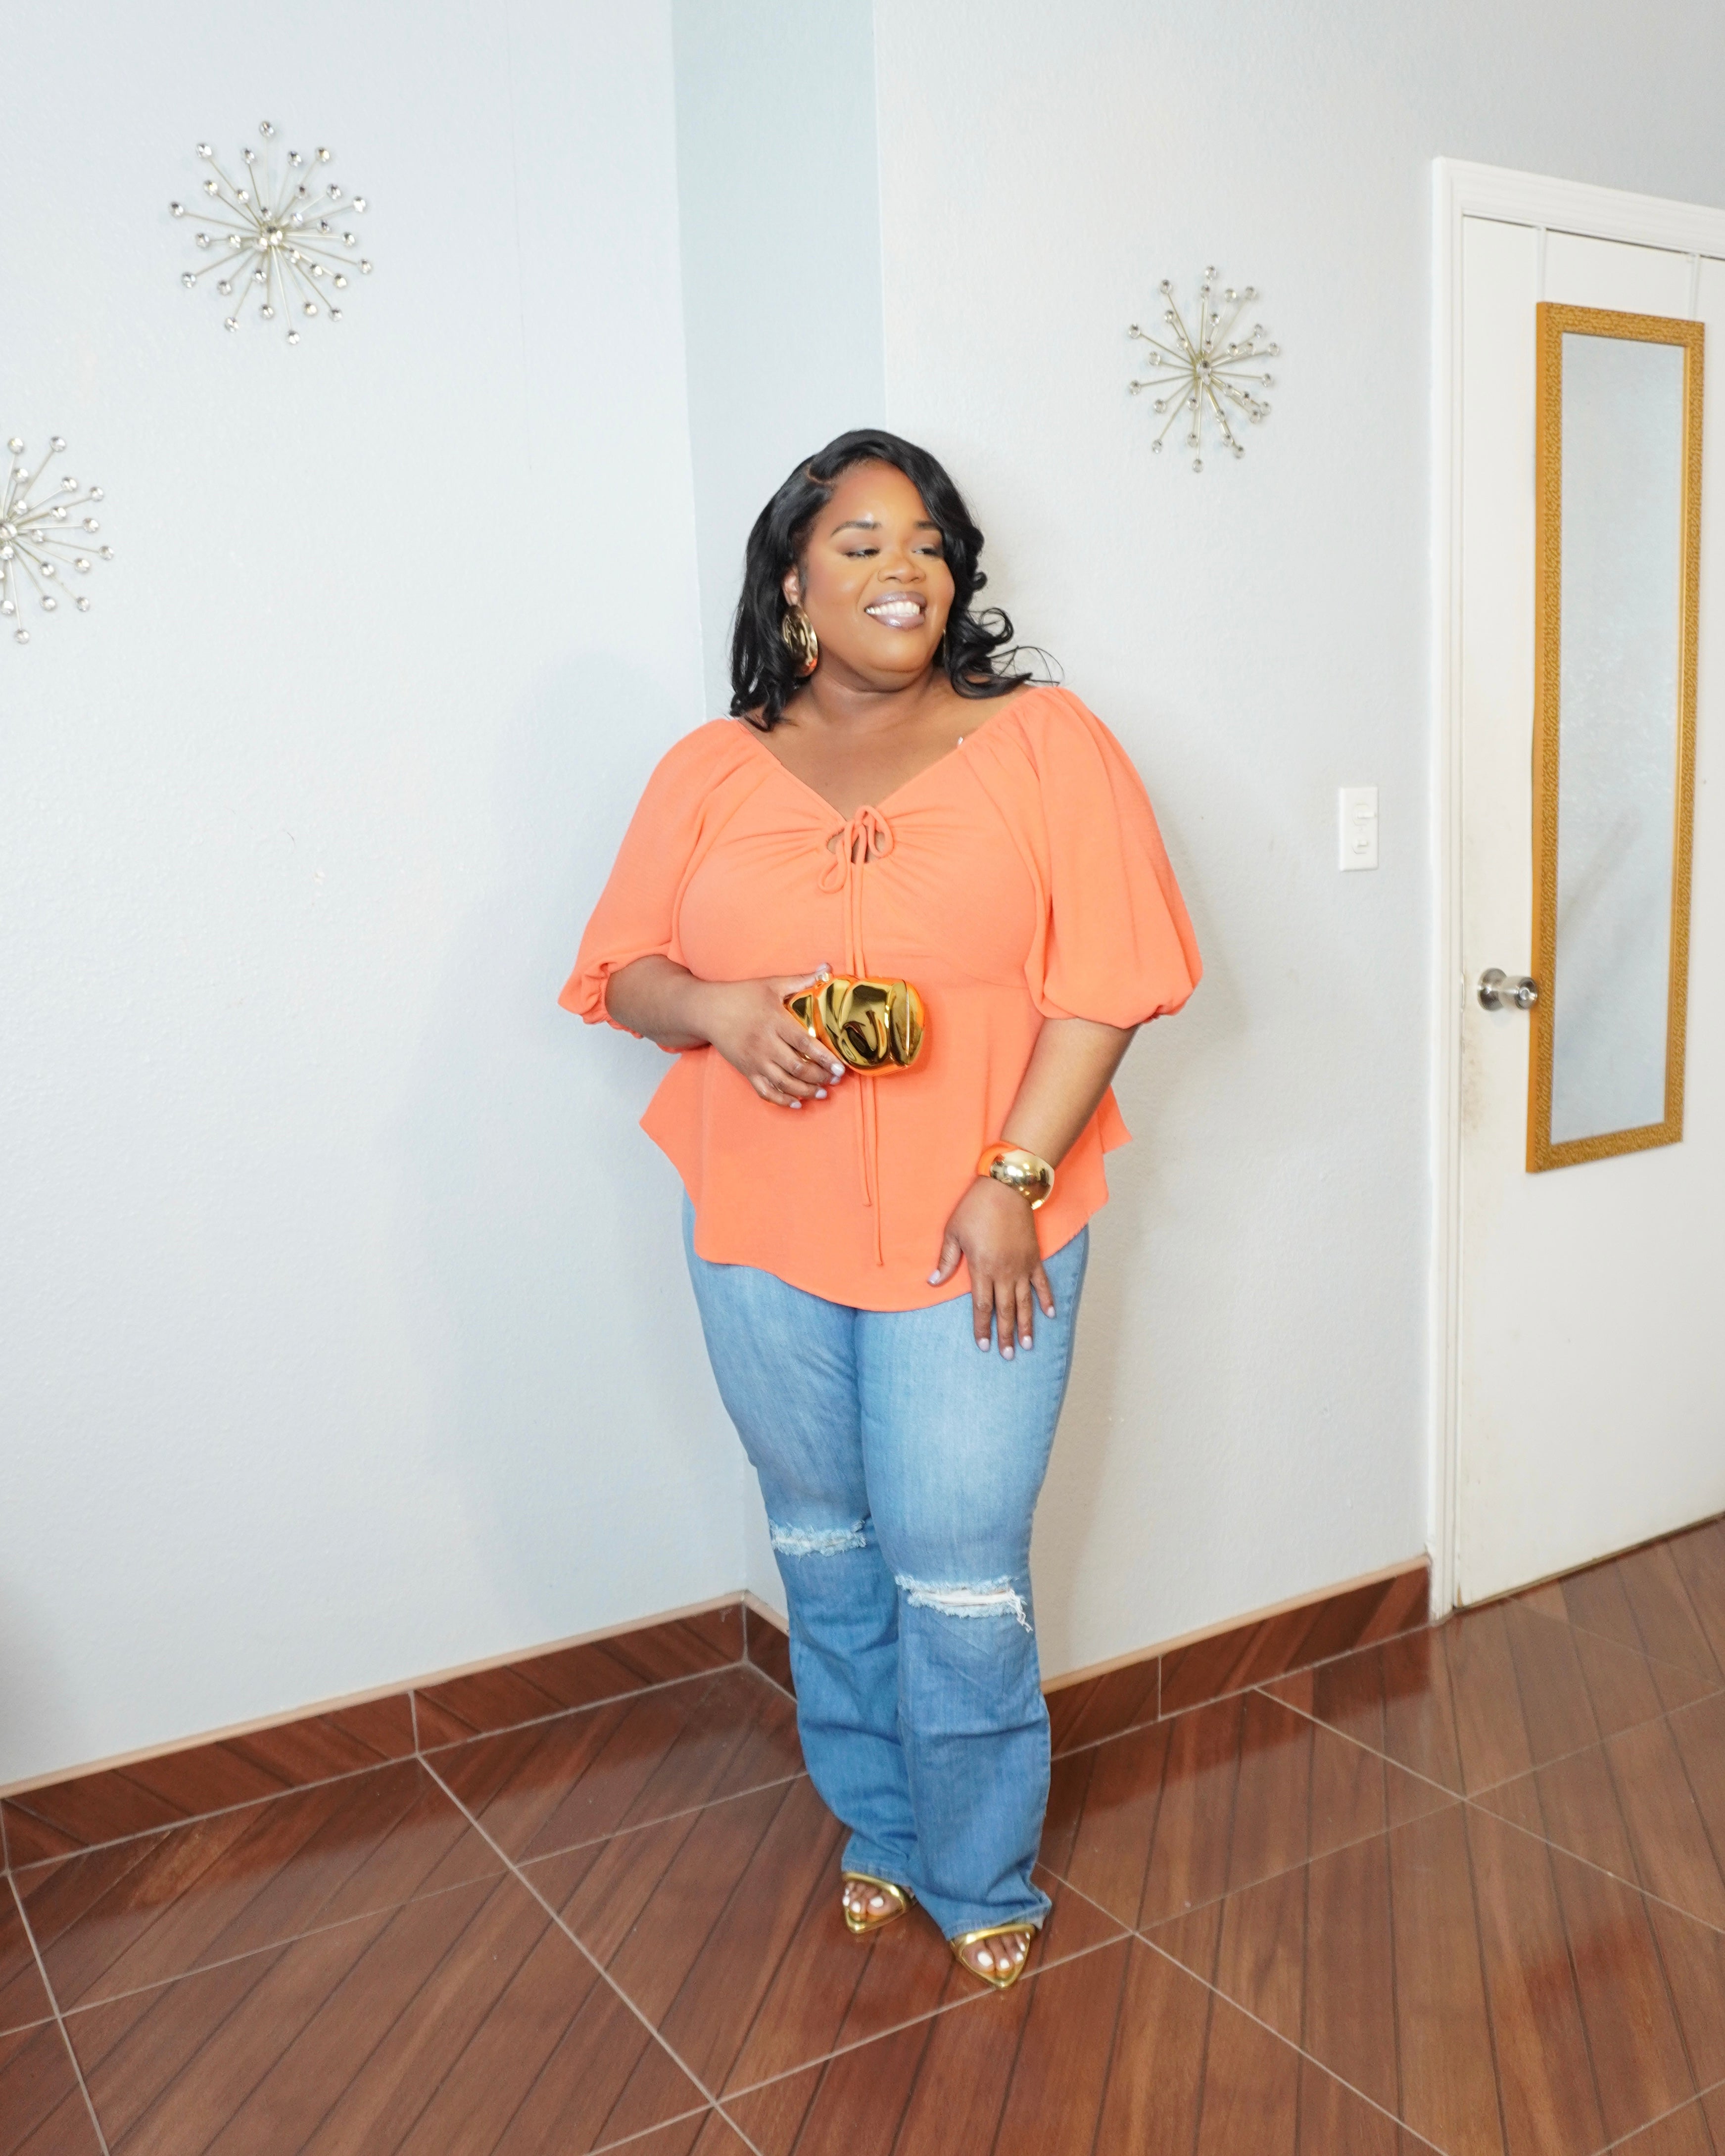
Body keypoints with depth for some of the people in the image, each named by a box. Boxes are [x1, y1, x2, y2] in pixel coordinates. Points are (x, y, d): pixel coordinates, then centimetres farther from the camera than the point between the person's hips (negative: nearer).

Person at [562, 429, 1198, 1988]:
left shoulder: (1044, 743, -3)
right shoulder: (710, 772, 5)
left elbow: (1104, 982, -8)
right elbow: (623, 972, 8)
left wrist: (1012, 1179, -16)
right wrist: (717, 1009, -14)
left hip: (975, 1233, -3)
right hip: (762, 1236, 3)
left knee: (960, 1572, 3)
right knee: (824, 1551, 17)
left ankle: (982, 1877, 28)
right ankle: (877, 1826, 40)